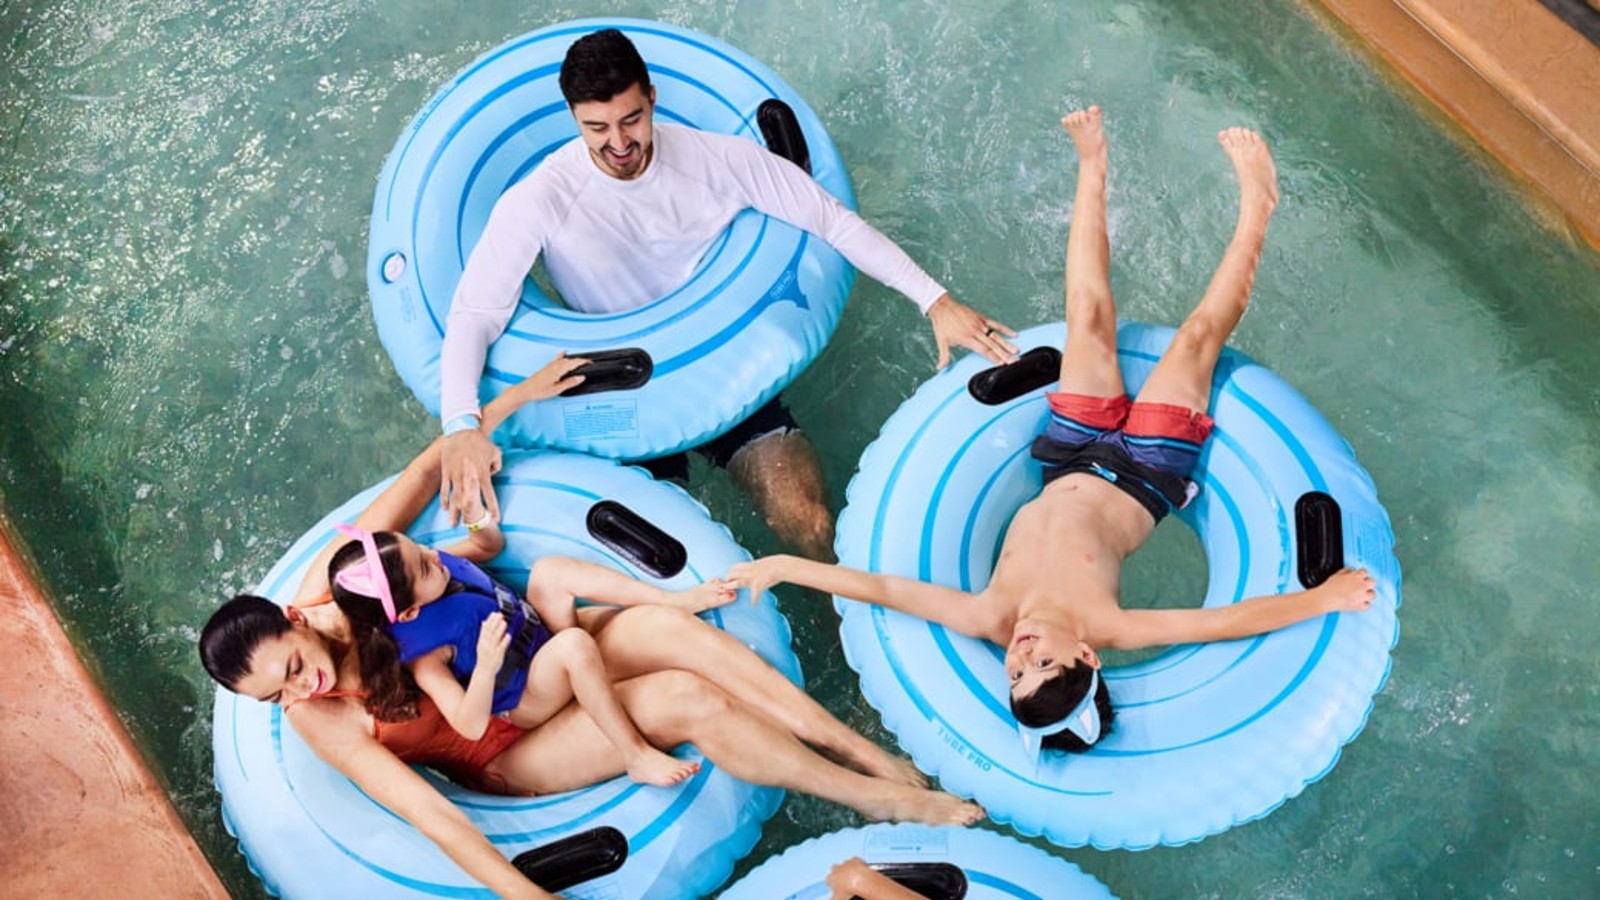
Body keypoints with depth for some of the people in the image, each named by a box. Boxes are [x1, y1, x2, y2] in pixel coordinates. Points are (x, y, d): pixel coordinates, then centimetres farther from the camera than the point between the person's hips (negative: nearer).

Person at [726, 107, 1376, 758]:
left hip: (1070, 467, 2)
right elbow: (1230, 619, -33)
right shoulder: (1104, 627, -36)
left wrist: (785, 566, -32)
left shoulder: (989, 621, -33)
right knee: (1196, 337, 1)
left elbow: (881, 587, -32)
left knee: (1091, 322, 4)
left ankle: (1093, 167, 30)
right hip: (1146, 475, -1)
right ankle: (1255, 200, 29)